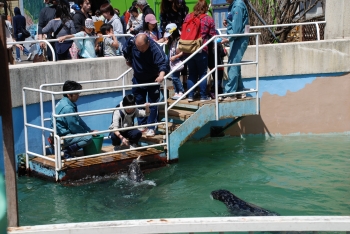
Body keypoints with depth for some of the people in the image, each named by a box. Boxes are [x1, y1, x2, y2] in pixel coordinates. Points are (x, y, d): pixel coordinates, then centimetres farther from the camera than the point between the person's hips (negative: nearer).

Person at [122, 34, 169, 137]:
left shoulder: (155, 49, -32)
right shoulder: (131, 43, -21)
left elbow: (163, 63, -42)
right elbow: (125, 51, 2)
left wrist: (161, 74, -60)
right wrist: (128, 60, 13)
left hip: (152, 80, -4)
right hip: (138, 79, 4)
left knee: (153, 104, 0)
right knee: (139, 103, 13)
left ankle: (151, 127, 7)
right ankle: (142, 125, 25)